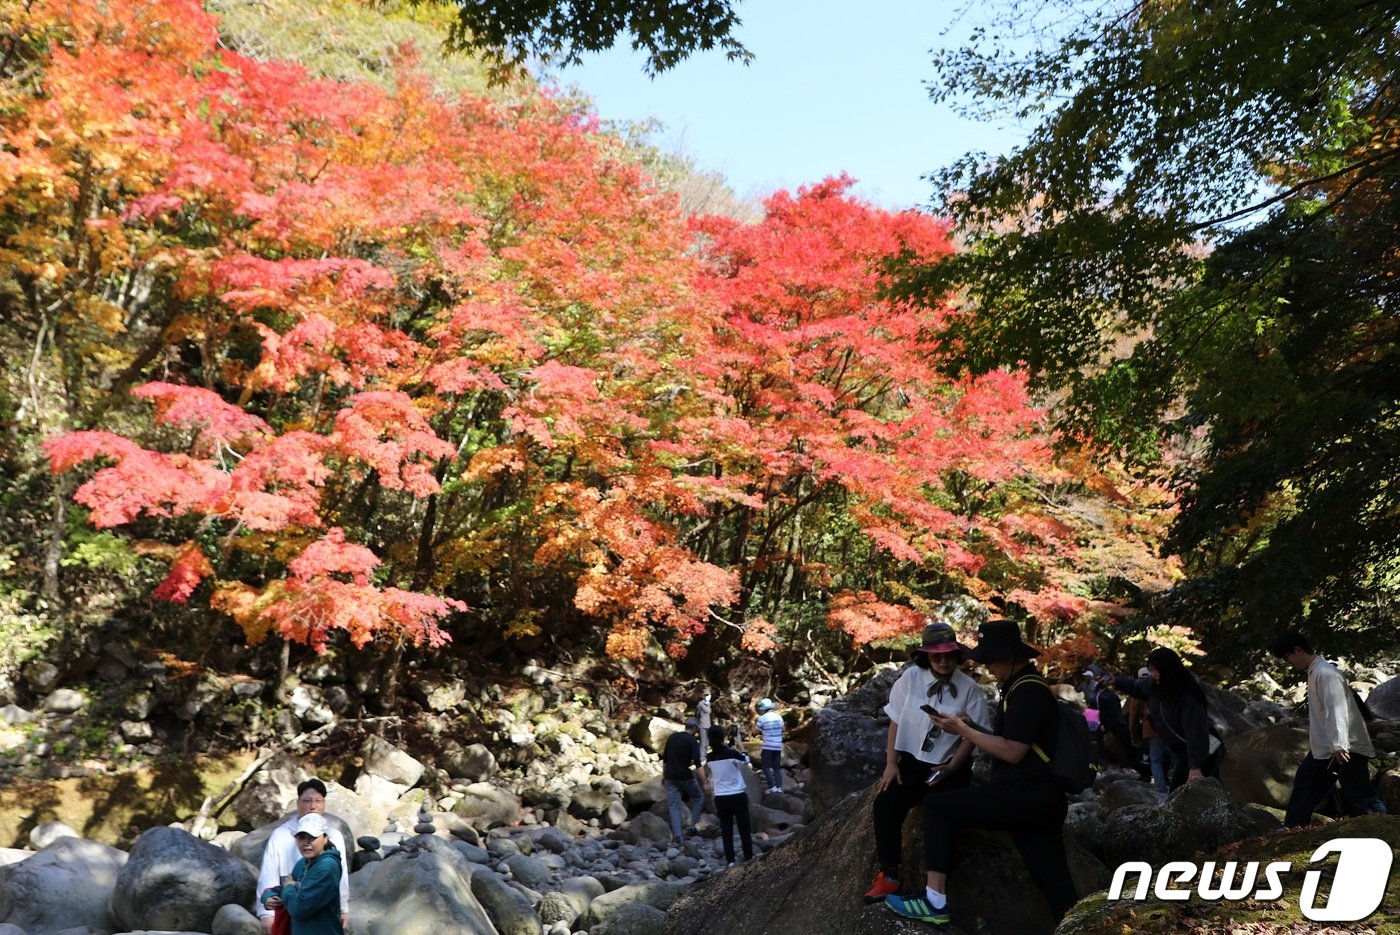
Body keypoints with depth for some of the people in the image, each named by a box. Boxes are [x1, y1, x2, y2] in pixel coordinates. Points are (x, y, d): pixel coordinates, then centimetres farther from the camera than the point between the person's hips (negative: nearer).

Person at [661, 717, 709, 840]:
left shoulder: (672, 737, 10)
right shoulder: (693, 741, -7)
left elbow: (664, 758, 13)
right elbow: (697, 763, -16)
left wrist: (663, 776, 20)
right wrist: (704, 782, -17)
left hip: (670, 777, 4)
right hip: (685, 776, -4)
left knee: (674, 806, 6)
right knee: (698, 798, 17)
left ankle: (677, 835, -4)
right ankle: (693, 826, 9)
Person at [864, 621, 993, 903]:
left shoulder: (969, 689, -8)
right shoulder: (911, 677, -5)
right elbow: (896, 722, 1)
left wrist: (950, 769, -16)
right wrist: (891, 763, -5)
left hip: (950, 766, -2)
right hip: (913, 760, 2)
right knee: (885, 804, -20)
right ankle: (889, 876, -9)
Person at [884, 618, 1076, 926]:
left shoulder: (1027, 690, -14)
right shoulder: (1026, 687, 19)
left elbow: (1013, 752, -20)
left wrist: (963, 731, -12)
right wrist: (972, 728, 10)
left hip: (1025, 797, -10)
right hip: (1038, 800, 10)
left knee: (937, 806, -8)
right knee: (1057, 887, 10)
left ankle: (935, 901, -10)